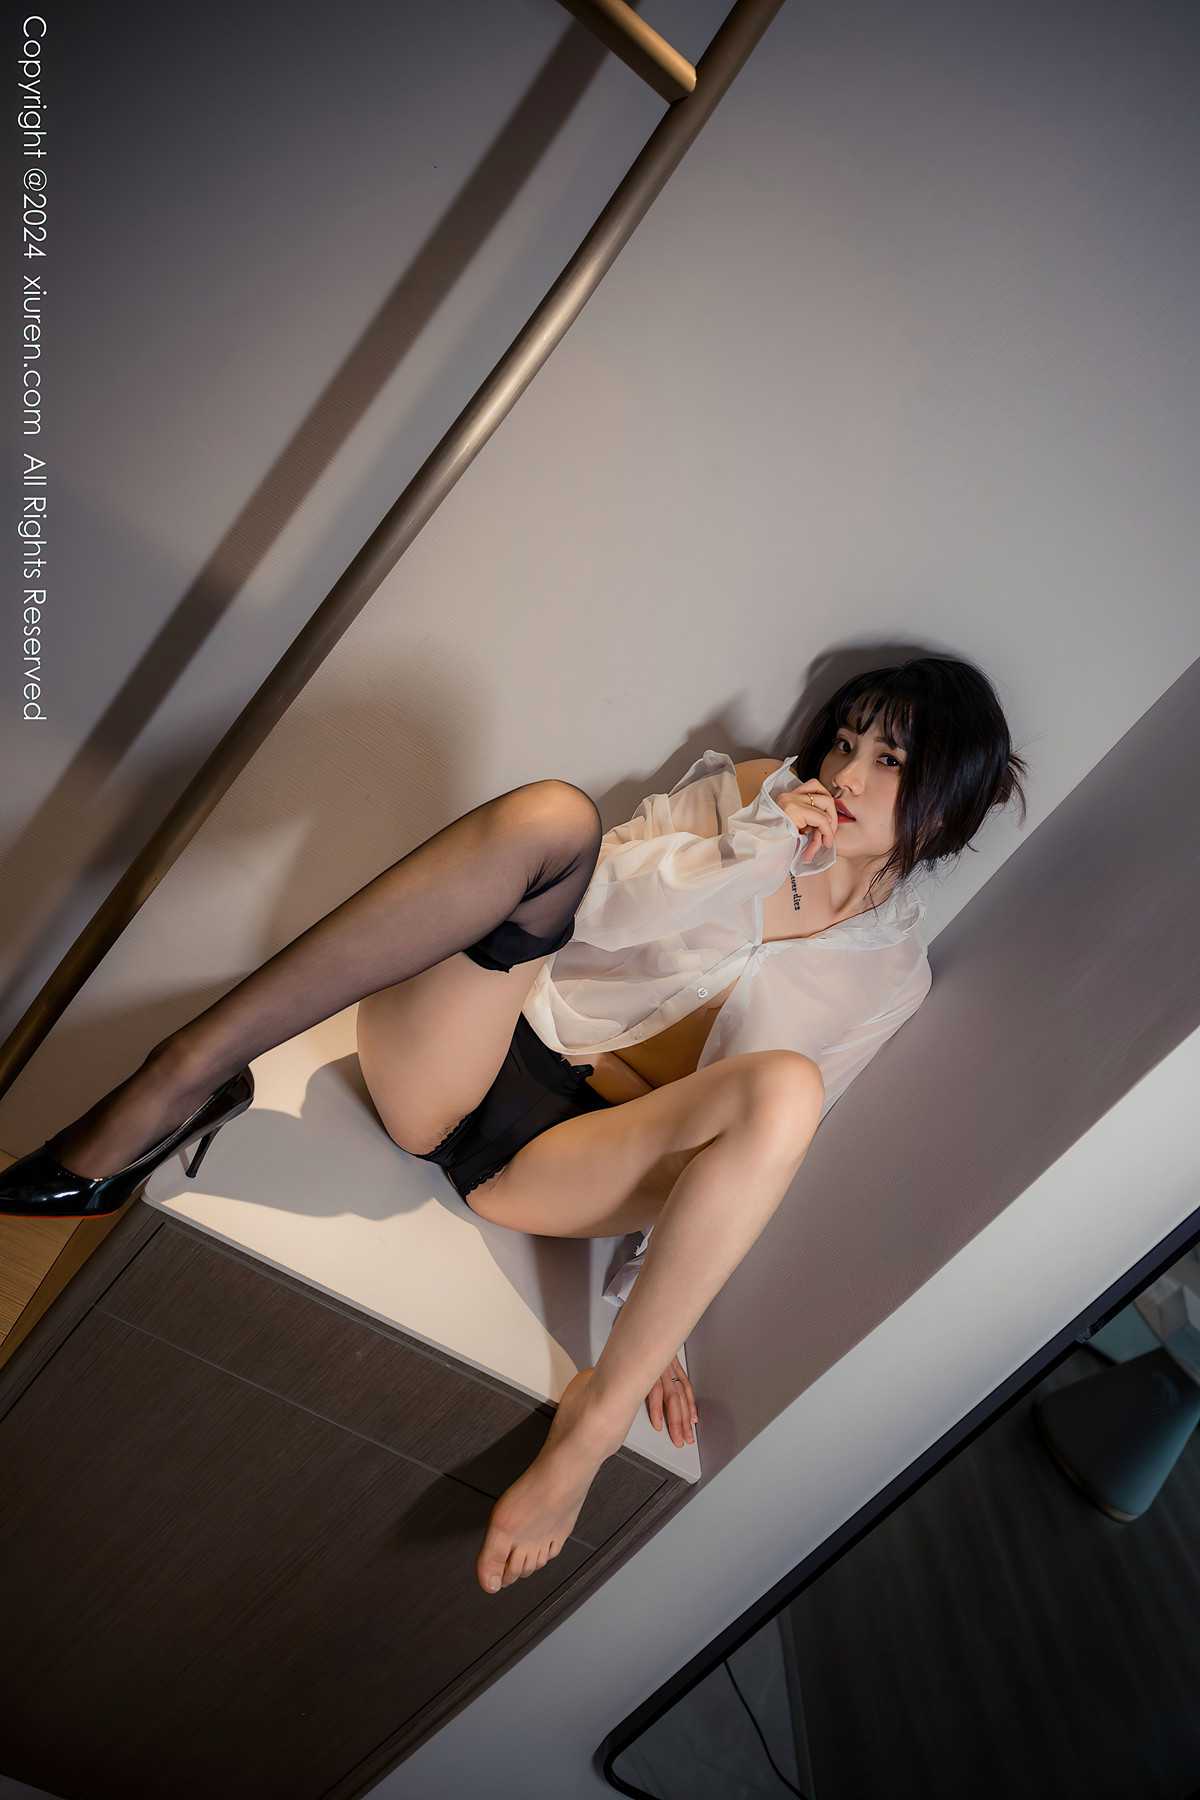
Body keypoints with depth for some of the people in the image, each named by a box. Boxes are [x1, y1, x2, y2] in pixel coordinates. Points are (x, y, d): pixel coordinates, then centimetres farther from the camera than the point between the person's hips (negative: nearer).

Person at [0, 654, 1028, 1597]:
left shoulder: (892, 979, 11)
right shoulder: (745, 795, 11)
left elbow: (764, 1139, 10)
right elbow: (600, 901, -3)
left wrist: (670, 1308, 4)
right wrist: (749, 851, -16)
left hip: (543, 1159, 0)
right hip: (439, 1075, 1)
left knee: (782, 1088, -29)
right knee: (553, 816, -27)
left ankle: (599, 1415, -18)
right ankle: (189, 1075, -25)